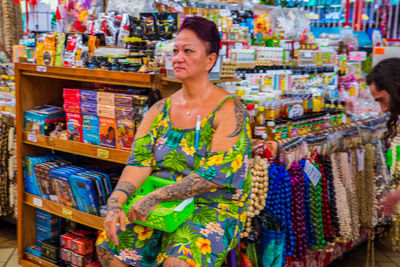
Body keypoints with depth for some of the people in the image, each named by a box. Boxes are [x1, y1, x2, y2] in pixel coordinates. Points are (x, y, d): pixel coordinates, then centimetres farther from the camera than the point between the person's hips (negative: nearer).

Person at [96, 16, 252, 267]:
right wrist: (116, 201, -18)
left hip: (214, 208, -5)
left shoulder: (229, 110, -10)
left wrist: (155, 197, -23)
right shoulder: (160, 110, 8)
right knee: (108, 246, -15)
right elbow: (139, 161, 0)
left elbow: (216, 175, -18)